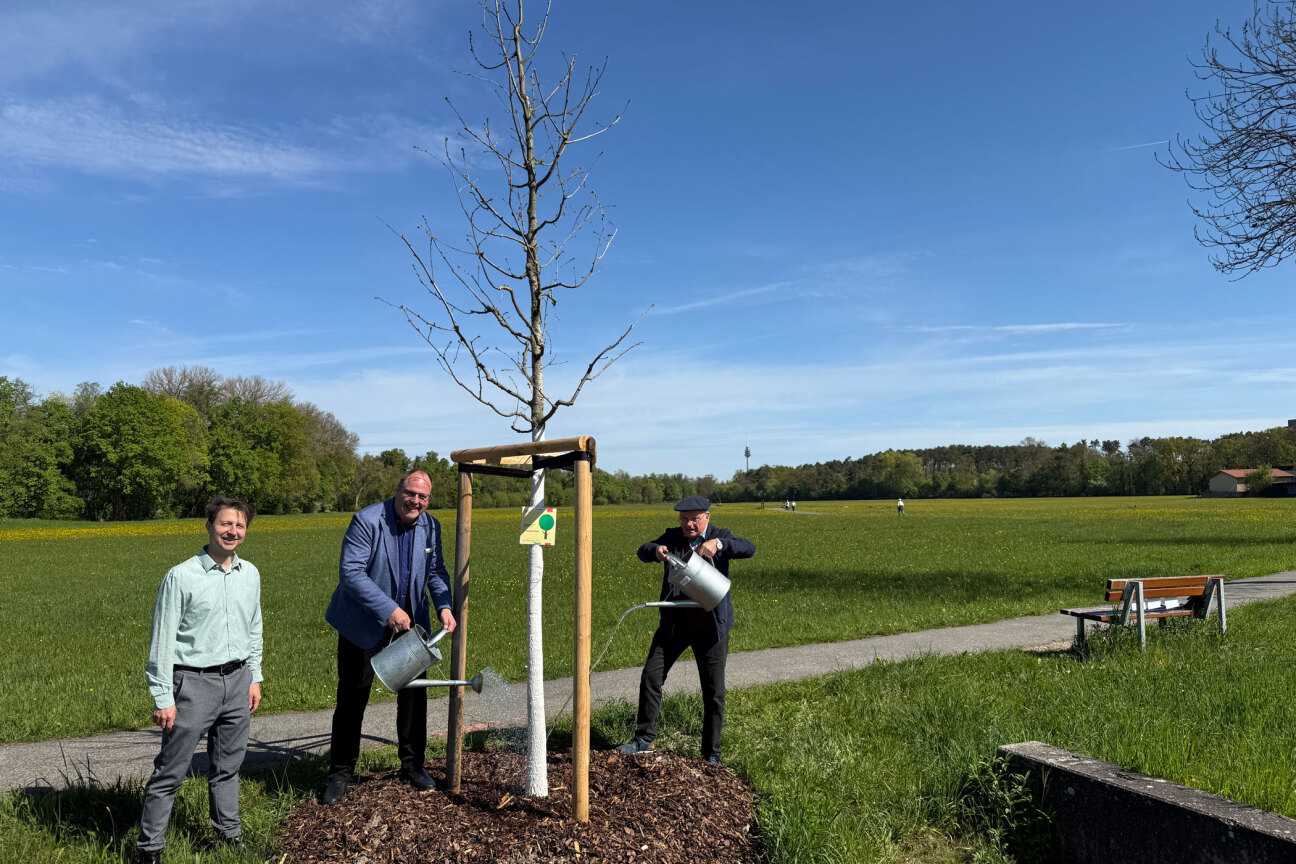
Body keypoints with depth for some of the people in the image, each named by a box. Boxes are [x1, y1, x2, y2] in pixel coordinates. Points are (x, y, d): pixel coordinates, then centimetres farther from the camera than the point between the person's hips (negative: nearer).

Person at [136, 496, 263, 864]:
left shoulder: (250, 574, 6)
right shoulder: (181, 577, -11)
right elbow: (162, 641, -9)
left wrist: (254, 678, 16)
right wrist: (163, 698, -10)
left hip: (237, 680, 5)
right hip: (194, 682, -5)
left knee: (228, 765, 16)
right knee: (171, 771, 3)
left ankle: (229, 834, 32)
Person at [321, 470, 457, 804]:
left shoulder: (430, 526, -1)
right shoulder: (367, 520, -19)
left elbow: (435, 572, 9)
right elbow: (350, 572, -24)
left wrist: (444, 605, -10)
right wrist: (389, 610, -28)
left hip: (409, 623, 5)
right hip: (363, 625, -4)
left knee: (413, 694, 10)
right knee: (352, 699, 5)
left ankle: (413, 765, 28)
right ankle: (340, 773, 22)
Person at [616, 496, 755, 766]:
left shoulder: (719, 537, -2)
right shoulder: (673, 537, 5)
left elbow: (749, 549, -17)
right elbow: (643, 552, -3)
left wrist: (719, 544, -33)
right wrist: (656, 550, -27)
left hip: (711, 627, -2)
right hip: (674, 624, 2)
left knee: (714, 693, 4)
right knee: (651, 677, 2)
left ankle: (711, 754, 19)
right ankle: (644, 739, 19)